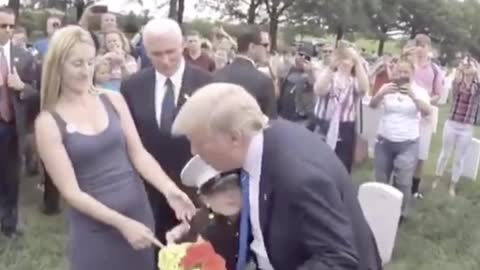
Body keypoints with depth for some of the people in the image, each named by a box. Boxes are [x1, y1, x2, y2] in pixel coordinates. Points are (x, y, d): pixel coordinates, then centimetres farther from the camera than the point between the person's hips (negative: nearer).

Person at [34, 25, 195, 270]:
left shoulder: (113, 100, 1)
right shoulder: (48, 122, -9)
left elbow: (139, 154, -1)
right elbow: (71, 191, -11)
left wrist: (169, 189, -17)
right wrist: (122, 223, -19)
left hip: (139, 211, 3)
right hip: (95, 228, -3)